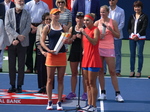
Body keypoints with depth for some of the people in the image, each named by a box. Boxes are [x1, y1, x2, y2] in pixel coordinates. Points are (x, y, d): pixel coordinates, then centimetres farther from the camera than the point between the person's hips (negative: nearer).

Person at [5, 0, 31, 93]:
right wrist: (17, 36, -15)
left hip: (22, 43, -1)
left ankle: (19, 86, 4)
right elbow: (7, 27, -3)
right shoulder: (9, 13, 5)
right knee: (11, 65, 2)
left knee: (21, 65, 0)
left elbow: (27, 28, -3)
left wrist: (18, 40, -12)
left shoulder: (27, 14, 4)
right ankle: (12, 86, 8)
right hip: (11, 42, 1)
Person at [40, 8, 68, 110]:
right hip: (51, 55, -2)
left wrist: (66, 40, -9)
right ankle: (50, 102, 8)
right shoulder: (47, 28, 3)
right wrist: (49, 50, -12)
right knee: (50, 79, 1)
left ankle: (59, 102, 7)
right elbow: (42, 41, 1)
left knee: (60, 80, 3)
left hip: (62, 55, 2)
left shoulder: (63, 28, 10)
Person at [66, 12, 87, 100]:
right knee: (74, 73, 9)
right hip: (74, 52, 4)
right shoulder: (72, 29, 9)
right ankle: (73, 92, 17)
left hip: (83, 52, -4)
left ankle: (85, 93, 5)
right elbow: (68, 42, 11)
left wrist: (82, 37, -21)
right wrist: (72, 38, -9)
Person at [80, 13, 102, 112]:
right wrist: (83, 50, 11)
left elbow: (94, 42, -24)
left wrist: (85, 34, -30)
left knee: (92, 83, -7)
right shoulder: (85, 30, 13)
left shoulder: (96, 30, -9)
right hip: (86, 58, 8)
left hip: (93, 60, -8)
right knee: (87, 83, 9)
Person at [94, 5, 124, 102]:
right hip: (98, 48, 2)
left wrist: (111, 30, -12)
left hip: (109, 49, -2)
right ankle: (103, 93, 11)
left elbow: (118, 36, 3)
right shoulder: (97, 23, 6)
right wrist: (98, 36, -10)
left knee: (112, 71, -3)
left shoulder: (113, 22, 3)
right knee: (100, 71, 4)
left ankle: (118, 94, -1)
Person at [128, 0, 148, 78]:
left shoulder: (144, 17, 0)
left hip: (140, 38, -4)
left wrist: (137, 35, -16)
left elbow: (144, 28, -7)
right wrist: (132, 34, -8)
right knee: (132, 54, 4)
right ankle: (132, 71, 10)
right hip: (132, 38, 4)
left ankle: (139, 71, 2)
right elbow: (128, 28, 10)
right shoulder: (132, 17, 13)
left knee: (140, 54, -3)